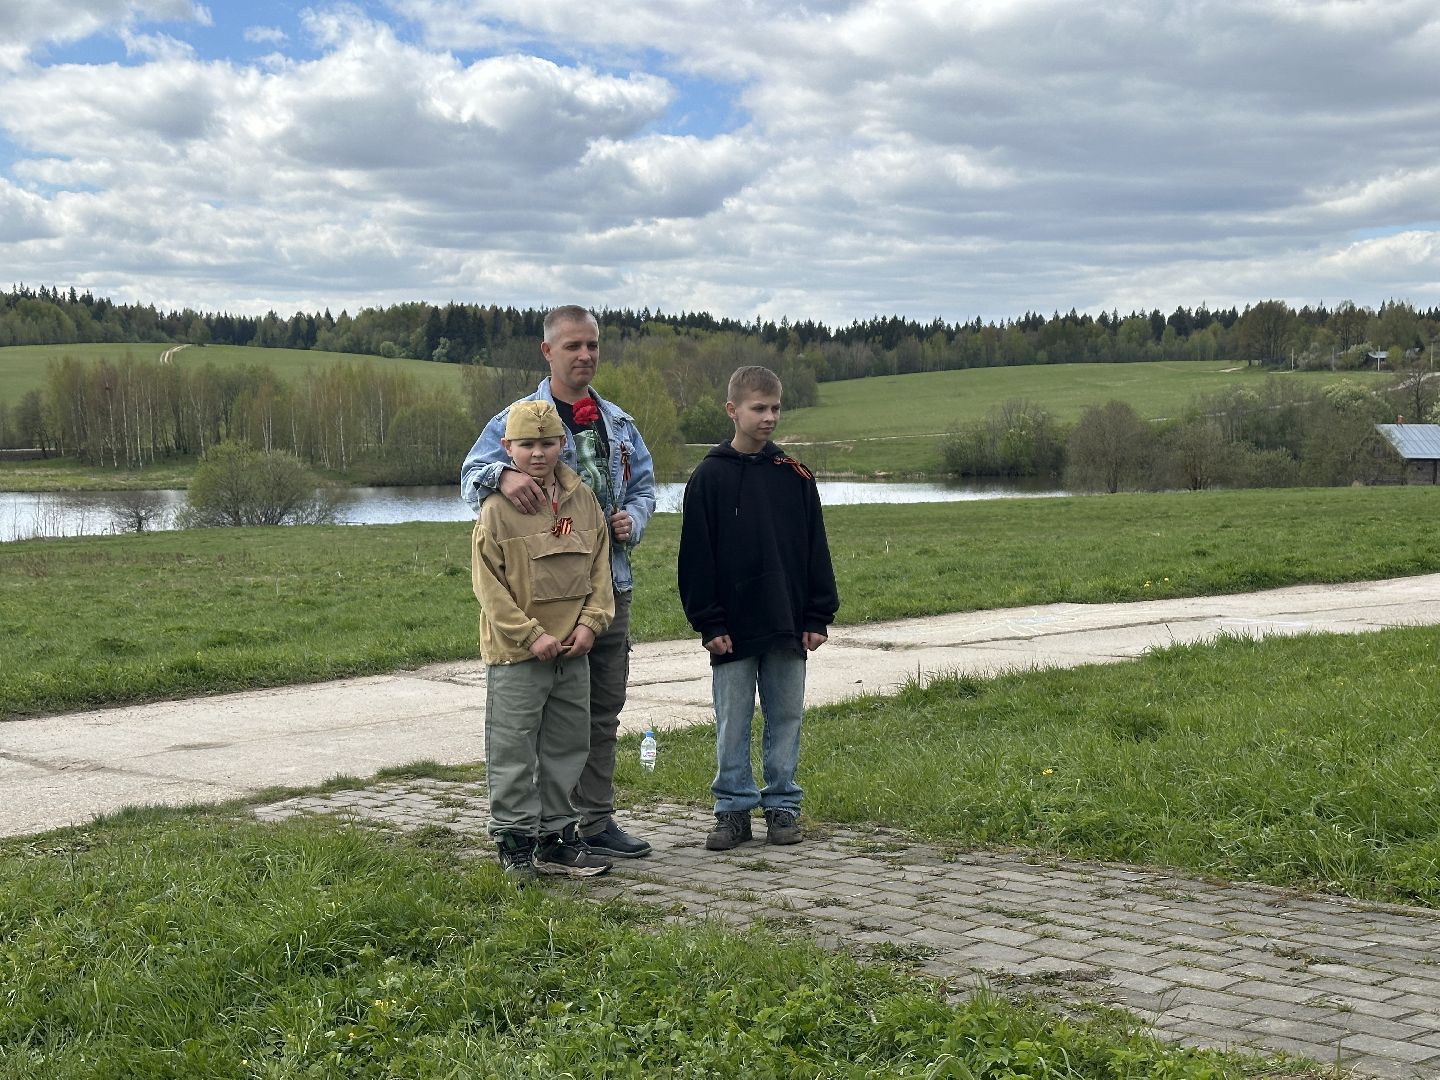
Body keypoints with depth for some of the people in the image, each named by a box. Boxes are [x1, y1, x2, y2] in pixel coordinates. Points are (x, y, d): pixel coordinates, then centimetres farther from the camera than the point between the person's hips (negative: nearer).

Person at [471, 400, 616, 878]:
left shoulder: (582, 499, 5)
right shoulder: (497, 508, -9)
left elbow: (599, 565, 10)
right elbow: (488, 585, -10)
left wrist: (591, 621, -3)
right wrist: (530, 635, -15)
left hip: (572, 651, 5)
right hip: (515, 656, -5)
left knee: (568, 748, 13)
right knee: (514, 752, 2)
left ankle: (557, 838, 25)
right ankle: (515, 840, 13)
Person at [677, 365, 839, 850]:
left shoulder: (794, 475, 5)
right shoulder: (710, 477, -2)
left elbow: (816, 550, 8)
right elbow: (697, 558, -3)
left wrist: (819, 617, 3)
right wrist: (709, 624, -8)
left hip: (788, 625, 2)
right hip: (733, 628, -2)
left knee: (786, 717, 8)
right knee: (732, 723, 4)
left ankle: (782, 806, 18)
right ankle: (734, 809, 14)